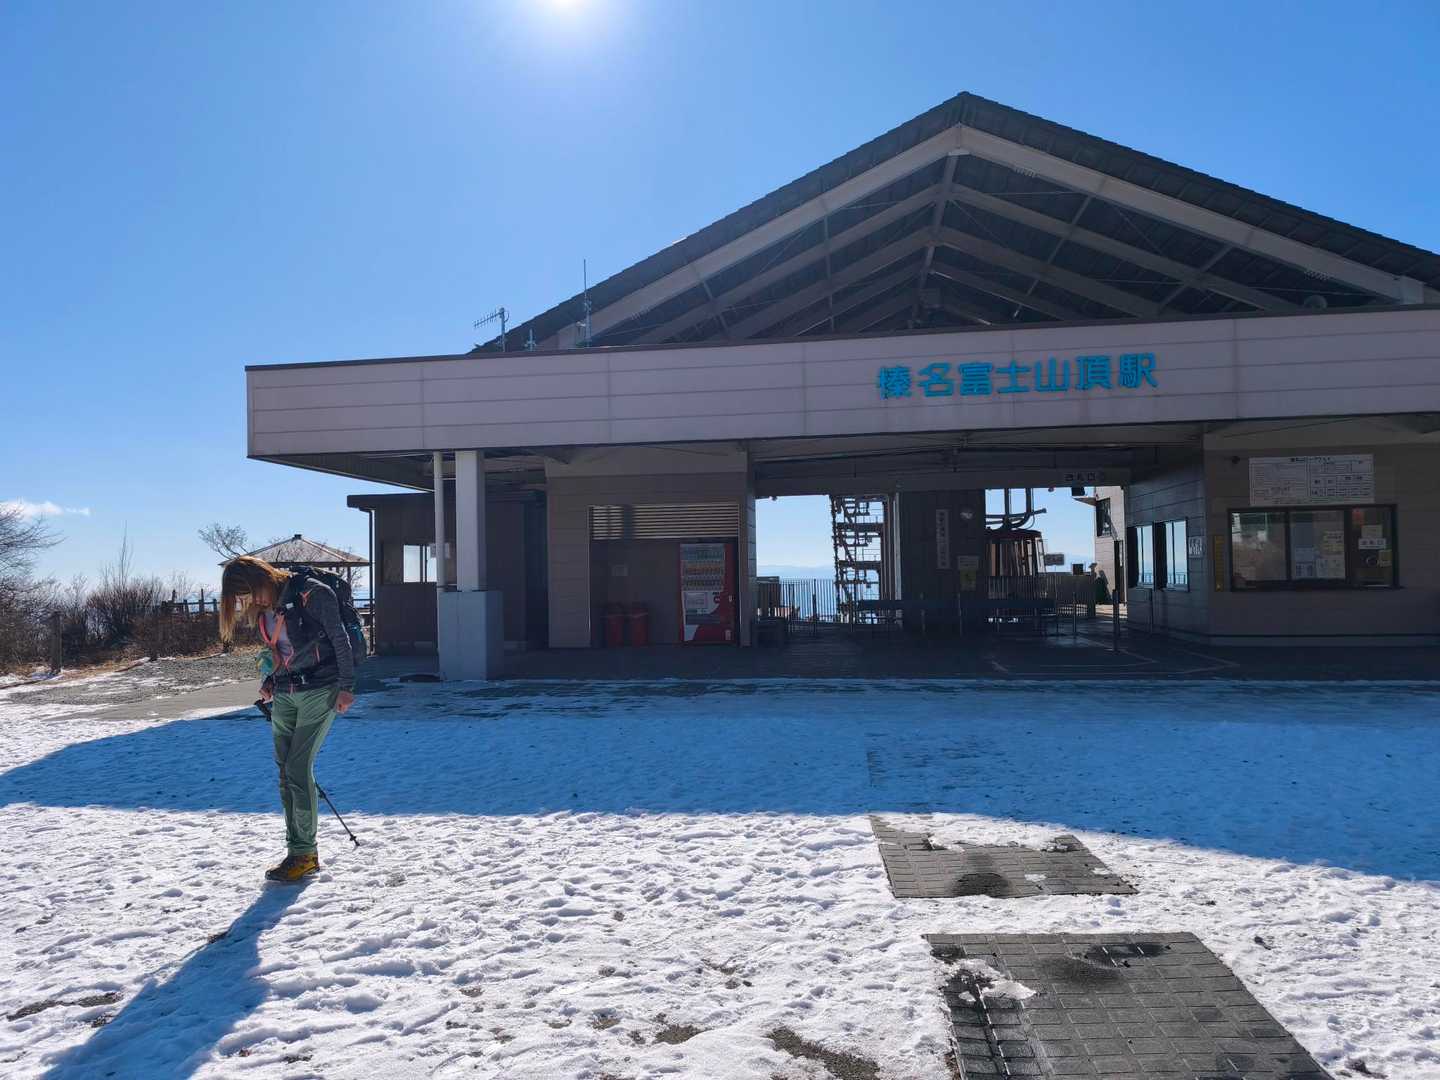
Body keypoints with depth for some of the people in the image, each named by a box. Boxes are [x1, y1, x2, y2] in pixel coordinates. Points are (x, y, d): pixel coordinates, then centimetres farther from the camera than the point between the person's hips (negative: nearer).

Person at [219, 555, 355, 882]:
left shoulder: (312, 593, -15)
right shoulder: (263, 608, 8)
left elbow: (340, 640, -11)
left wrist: (346, 687, -11)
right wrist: (270, 681, 6)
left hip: (320, 690, -7)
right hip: (284, 693, 8)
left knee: (298, 768, -10)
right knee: (284, 771, 6)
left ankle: (305, 853, -1)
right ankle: (297, 850, 14)